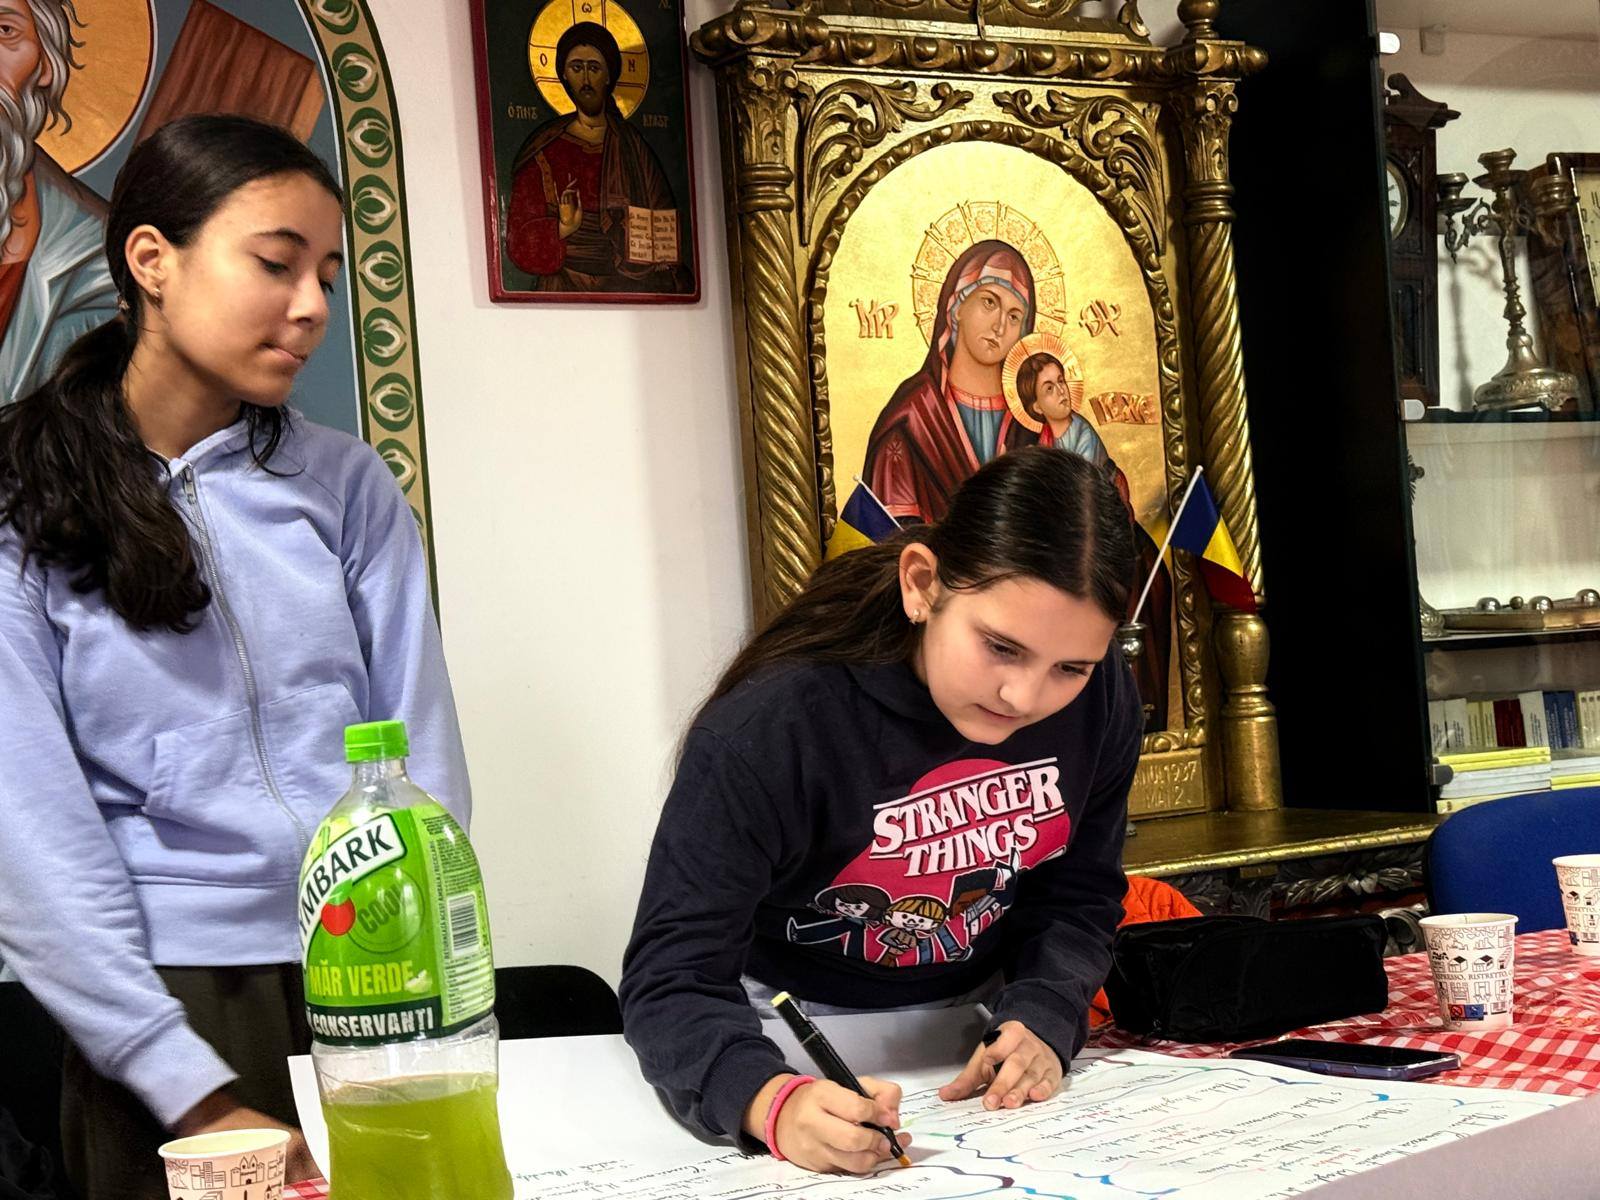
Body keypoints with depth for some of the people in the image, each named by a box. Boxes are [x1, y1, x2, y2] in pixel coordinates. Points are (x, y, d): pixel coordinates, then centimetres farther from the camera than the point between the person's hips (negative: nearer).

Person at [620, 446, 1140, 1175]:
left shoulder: (1100, 697, -12)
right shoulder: (769, 729, -27)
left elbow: (1077, 893, -1)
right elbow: (672, 979, -29)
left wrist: (1041, 1020, -20)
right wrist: (771, 1101, -48)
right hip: (793, 1032, -2)